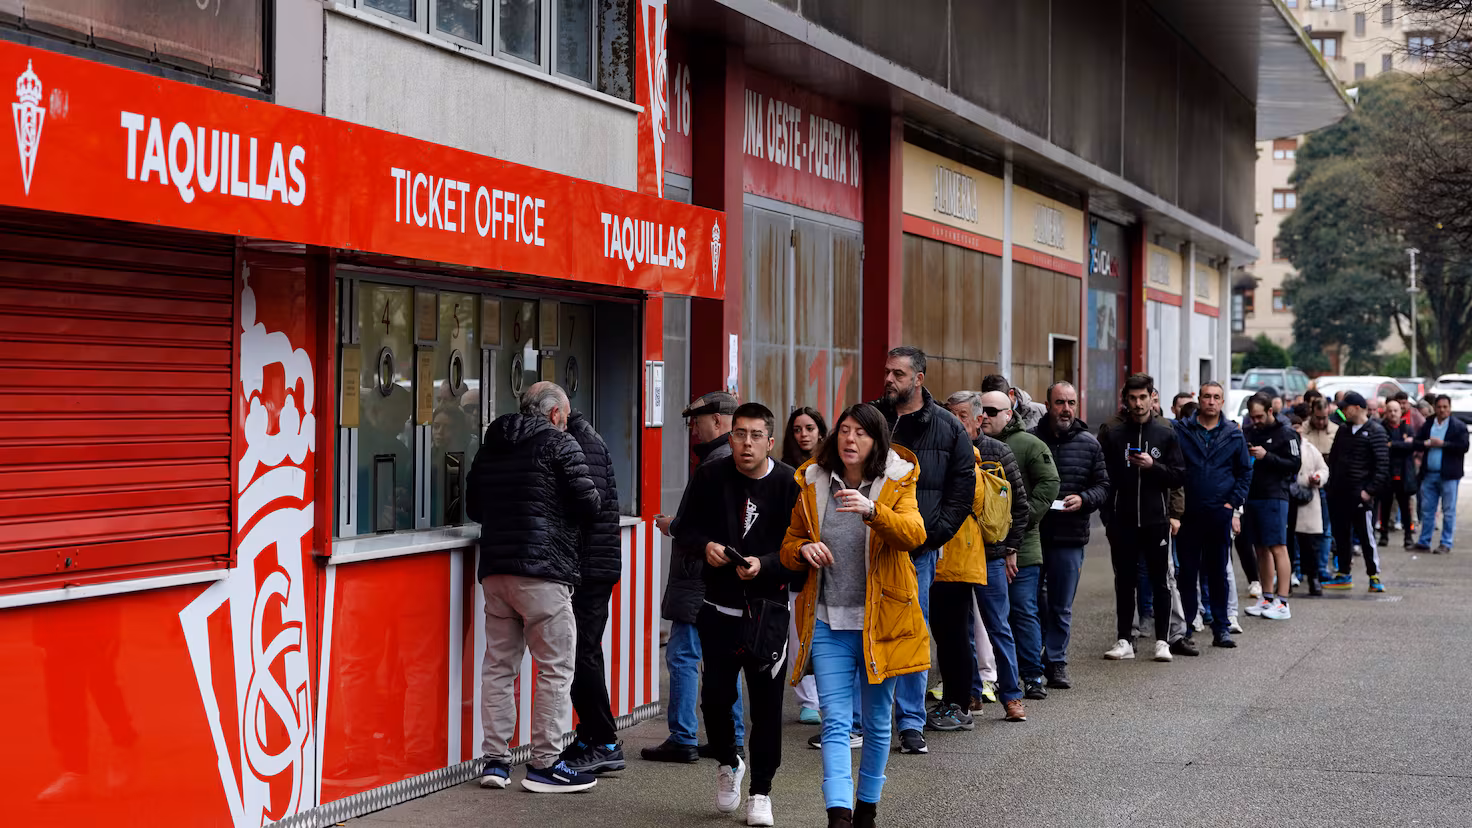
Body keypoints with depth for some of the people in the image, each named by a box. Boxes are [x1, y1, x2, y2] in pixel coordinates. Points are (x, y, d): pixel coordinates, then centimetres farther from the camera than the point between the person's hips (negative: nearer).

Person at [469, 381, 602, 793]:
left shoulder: (491, 446, 16)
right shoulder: (559, 443, -4)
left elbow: (474, 507, 21)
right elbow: (588, 504, -8)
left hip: (494, 569, 7)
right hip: (542, 570, -7)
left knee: (498, 664, 11)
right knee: (555, 668, -1)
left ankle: (495, 759, 12)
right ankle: (545, 765, -2)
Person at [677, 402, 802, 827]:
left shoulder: (790, 484, -9)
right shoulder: (710, 477, -1)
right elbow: (685, 531, 5)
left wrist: (765, 564, -24)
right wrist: (705, 546, -16)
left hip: (769, 610, -2)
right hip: (719, 605, 2)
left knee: (766, 703, 1)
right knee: (715, 695, 4)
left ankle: (760, 791, 14)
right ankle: (728, 763, 34)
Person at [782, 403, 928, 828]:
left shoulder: (896, 485, -2)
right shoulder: (812, 485, 5)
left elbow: (913, 534, -21)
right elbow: (789, 545, 14)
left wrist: (872, 511, -39)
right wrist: (803, 550, -10)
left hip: (880, 621, -1)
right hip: (828, 621, 1)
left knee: (877, 721, 10)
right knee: (835, 721, -9)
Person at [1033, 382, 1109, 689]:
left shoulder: (1088, 444, 6)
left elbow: (1103, 485, 9)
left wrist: (1083, 499, -9)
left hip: (1070, 536, 1)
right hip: (1032, 533, -1)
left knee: (1061, 606, 7)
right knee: (1032, 602, 5)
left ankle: (1056, 662, 18)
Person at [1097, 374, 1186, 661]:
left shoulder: (1166, 434, 4)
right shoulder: (1112, 433, 4)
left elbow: (1179, 475, 2)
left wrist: (1153, 466, -15)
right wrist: (1107, 514, -5)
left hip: (1156, 520, 0)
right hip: (1122, 521, 0)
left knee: (1160, 581, 3)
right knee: (1124, 581, 6)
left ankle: (1162, 640, 10)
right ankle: (1124, 640, 12)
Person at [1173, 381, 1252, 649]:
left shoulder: (1234, 434, 7)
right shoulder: (1181, 430, 1)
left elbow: (1245, 471, 12)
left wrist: (1233, 502, 2)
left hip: (1220, 513, 1)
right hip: (1187, 513, -1)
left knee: (1219, 572, 7)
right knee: (1187, 572, 3)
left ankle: (1222, 627, 12)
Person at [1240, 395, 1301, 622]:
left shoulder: (1285, 433, -4)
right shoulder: (1249, 433, 15)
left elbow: (1295, 464, -10)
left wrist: (1266, 456, -17)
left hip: (1274, 497, -7)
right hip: (1251, 497, 7)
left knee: (1278, 548, -8)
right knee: (1261, 549, 11)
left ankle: (1282, 603, -9)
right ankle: (1267, 599, 17)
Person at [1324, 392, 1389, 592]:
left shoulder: (1375, 432, -7)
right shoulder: (1343, 430, 14)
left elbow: (1382, 465, -11)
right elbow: (1333, 458, 19)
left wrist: (1370, 491, -15)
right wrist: (1332, 484, 9)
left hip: (1360, 494, -7)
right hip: (1339, 493, 7)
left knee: (1366, 536, -4)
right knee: (1341, 535, 11)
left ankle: (1374, 576, 3)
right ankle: (1343, 575, 20)